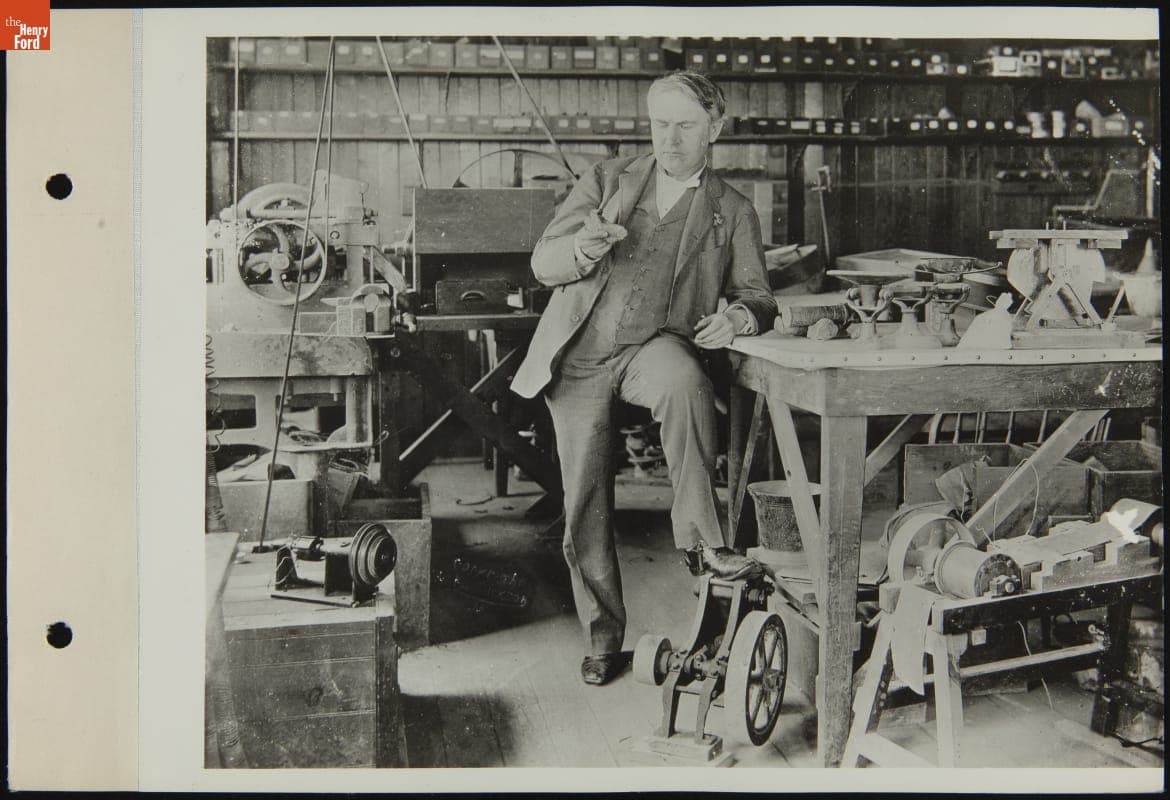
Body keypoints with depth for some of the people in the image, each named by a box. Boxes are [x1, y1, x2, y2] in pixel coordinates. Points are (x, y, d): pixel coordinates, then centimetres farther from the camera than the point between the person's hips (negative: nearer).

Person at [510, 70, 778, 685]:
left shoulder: (733, 212, 12)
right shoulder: (607, 180, 12)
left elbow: (757, 298, 8)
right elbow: (542, 262, 6)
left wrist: (739, 317, -18)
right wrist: (582, 250, -19)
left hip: (653, 346, -1)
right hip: (578, 357, 2)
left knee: (685, 381, -38)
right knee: (584, 503, 0)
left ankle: (699, 538, -28)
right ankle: (603, 638, 17)